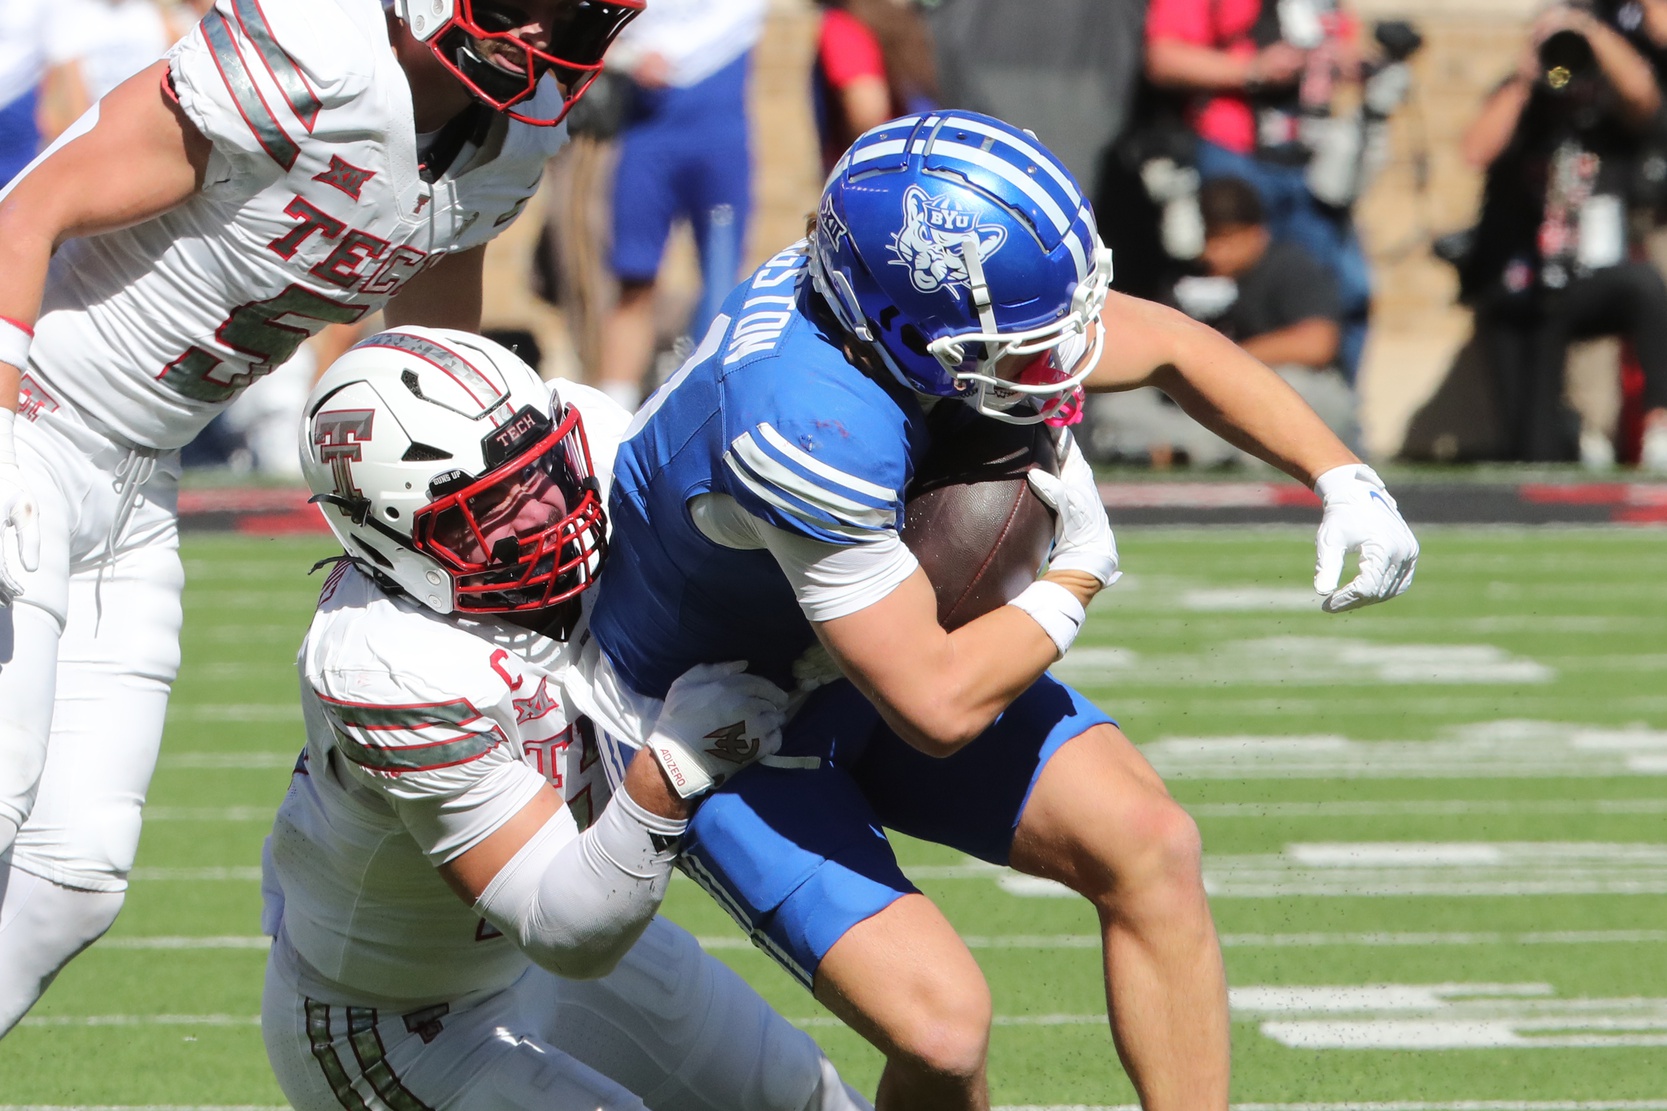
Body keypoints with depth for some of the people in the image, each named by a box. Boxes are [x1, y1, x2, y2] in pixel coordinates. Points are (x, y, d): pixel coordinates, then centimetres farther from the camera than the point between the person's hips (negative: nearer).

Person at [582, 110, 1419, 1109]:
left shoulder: (918, 278, -17)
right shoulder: (811, 432, -41)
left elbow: (1174, 348, 1)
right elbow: (939, 709, -34)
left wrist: (1345, 481, -8)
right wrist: (1080, 576, -19)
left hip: (862, 655, 8)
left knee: (1148, 845, -8)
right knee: (942, 1023, -20)